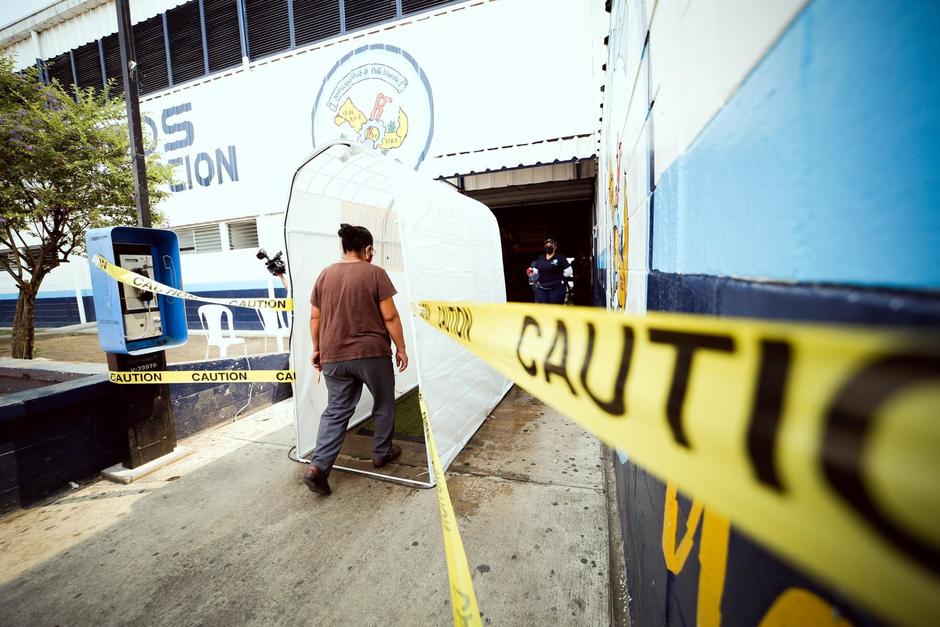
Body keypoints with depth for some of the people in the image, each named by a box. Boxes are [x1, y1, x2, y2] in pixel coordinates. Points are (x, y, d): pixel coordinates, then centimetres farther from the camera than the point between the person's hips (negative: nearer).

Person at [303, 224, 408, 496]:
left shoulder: (325, 275, 7)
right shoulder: (375, 273, -7)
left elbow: (315, 317, 10)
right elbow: (390, 316, -10)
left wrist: (317, 349, 21)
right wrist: (401, 348, -1)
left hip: (333, 357, 4)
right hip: (372, 354, -4)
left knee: (336, 411, 14)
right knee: (384, 405, 18)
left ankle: (318, 466, 5)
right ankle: (382, 453, 31)